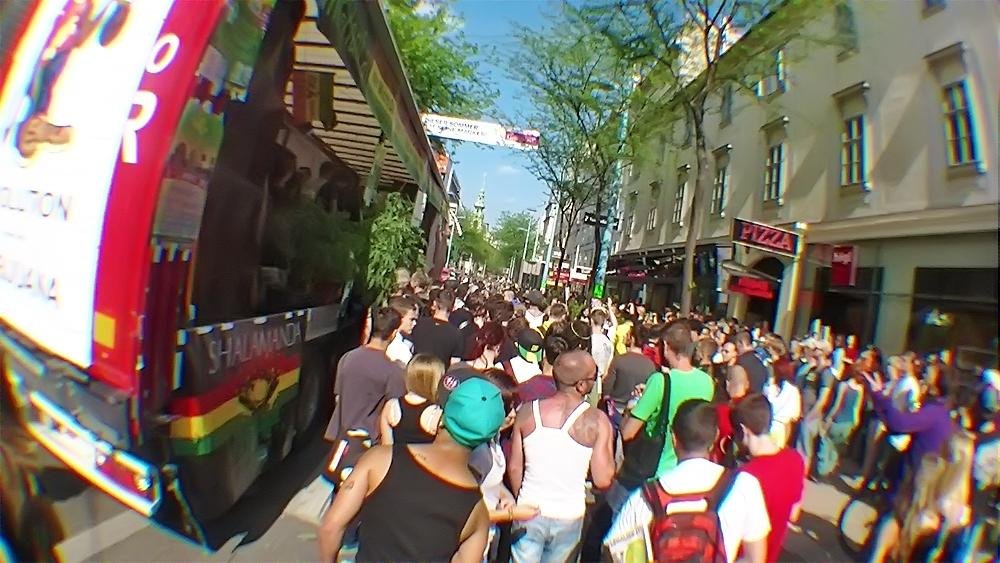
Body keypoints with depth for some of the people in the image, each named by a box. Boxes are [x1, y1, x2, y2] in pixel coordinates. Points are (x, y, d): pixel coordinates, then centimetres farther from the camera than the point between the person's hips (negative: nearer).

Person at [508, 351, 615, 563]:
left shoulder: (527, 411, -8)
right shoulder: (597, 420, -15)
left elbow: (514, 467, 0)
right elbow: (603, 480, -11)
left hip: (529, 512, 0)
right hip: (569, 516, 0)